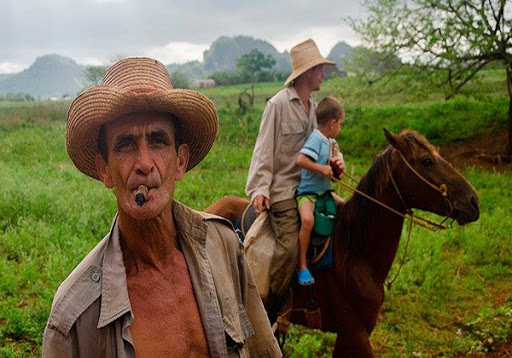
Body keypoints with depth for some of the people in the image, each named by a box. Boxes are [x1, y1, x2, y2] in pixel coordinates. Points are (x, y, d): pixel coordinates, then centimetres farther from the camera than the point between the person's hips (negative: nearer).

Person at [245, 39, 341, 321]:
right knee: (289, 247, -20)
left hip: (305, 184, 9)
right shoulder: (279, 104, -8)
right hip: (282, 189, -8)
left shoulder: (311, 106, 15)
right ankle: (264, 316, -7)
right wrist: (259, 188, -20)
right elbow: (264, 150, -11)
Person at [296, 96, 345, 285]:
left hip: (325, 191, 10)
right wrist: (322, 168, -23)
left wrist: (340, 166, 0)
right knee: (307, 220, -32)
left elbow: (336, 174, 21)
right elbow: (301, 160, -30)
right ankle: (302, 266, -22)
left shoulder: (332, 142, 15)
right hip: (307, 191, -10)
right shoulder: (316, 138, -14)